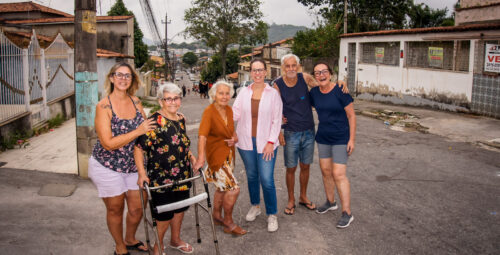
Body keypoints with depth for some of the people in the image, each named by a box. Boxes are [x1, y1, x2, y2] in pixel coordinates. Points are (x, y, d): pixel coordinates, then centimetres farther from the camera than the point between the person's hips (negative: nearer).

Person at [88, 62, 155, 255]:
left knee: (136, 209, 13)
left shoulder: (135, 102, 0)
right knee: (115, 209, 13)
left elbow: (146, 127, 13)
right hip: (107, 167, -4)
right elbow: (108, 143, -21)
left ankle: (130, 239, 43)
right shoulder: (104, 106, -16)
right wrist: (138, 131, -25)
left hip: (133, 166, 5)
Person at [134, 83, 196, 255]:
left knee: (180, 208, 21)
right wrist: (142, 173, -28)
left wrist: (192, 158, 11)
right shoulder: (155, 121, -18)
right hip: (162, 179, -7)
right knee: (164, 215, 3)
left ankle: (175, 240, 44)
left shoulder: (181, 119, 6)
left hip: (182, 176, 8)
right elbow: (139, 148, -21)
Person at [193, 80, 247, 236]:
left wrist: (234, 139, -6)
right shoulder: (209, 112, -18)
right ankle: (228, 223, 7)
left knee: (222, 187, 20)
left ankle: (217, 216, 40)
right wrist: (200, 158, -42)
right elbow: (202, 135, -30)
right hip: (216, 155, -8)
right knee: (233, 188, -11)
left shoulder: (229, 110, 5)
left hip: (229, 154, 8)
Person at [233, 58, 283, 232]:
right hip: (246, 142, 3)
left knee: (267, 179, -6)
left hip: (265, 143, -3)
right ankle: (255, 206, 36)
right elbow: (235, 113, 3)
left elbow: (277, 120, -4)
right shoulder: (244, 92, 5)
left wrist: (271, 142, -10)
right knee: (251, 176, 15)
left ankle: (272, 215, 11)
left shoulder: (273, 93, -2)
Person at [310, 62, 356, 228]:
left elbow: (351, 116, -10)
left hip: (341, 139, -6)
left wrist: (352, 139, -12)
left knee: (338, 174, -9)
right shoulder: (314, 92, 1)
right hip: (323, 138, 6)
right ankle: (330, 202, 33)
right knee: (326, 171, 13)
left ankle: (347, 213, 1)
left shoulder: (340, 91, -15)